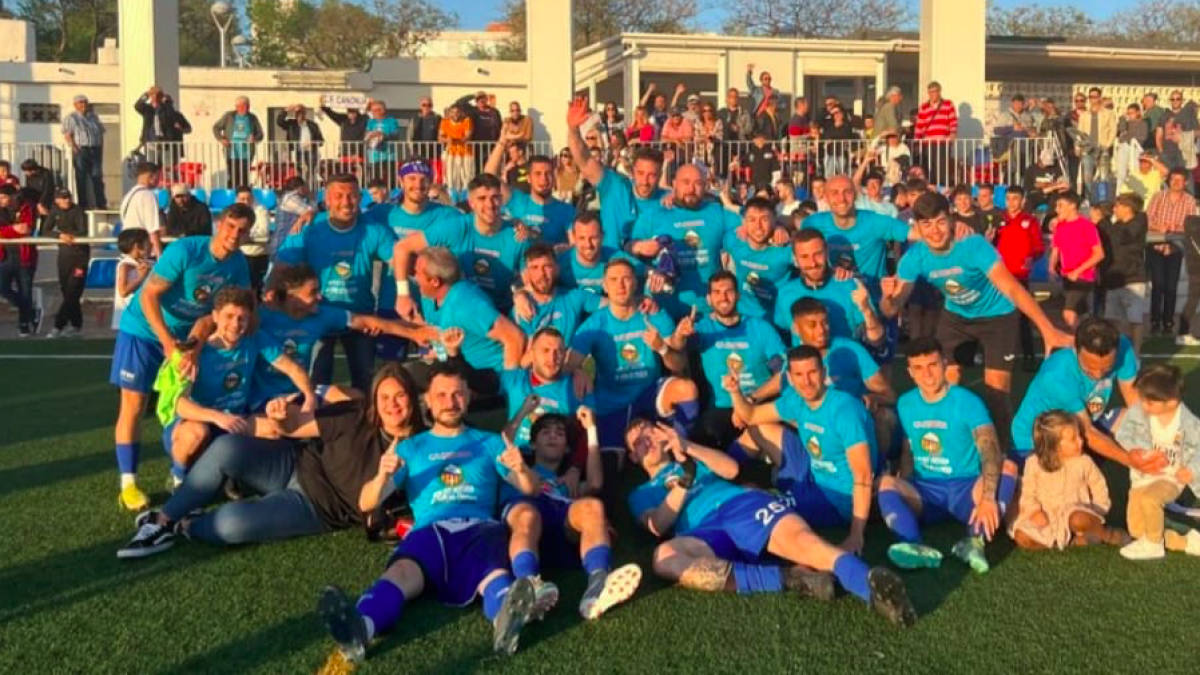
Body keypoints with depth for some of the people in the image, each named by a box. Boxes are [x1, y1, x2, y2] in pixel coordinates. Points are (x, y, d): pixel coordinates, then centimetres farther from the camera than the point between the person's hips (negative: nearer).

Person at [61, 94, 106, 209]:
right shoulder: (70, 118, 4)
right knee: (81, 178, -2)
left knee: (97, 176, -1)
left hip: (95, 150, 4)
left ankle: (101, 203, 1)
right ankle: (83, 204, 0)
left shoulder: (93, 116, 18)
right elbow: (67, 135, -5)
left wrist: (101, 148, 8)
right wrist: (74, 148, -18)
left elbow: (101, 132, 18)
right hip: (81, 150, -4)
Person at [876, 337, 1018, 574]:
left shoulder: (968, 402, -9)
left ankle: (974, 541, -45)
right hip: (925, 493, 2)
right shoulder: (906, 405, 5)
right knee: (885, 483, -27)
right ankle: (918, 548, -49)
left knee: (1007, 467, -29)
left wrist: (987, 498, -40)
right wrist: (904, 494, -8)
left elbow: (991, 453, -23)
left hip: (965, 491, -2)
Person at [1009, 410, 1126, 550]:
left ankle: (1107, 534, -8)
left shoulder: (1084, 461, -5)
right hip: (1046, 518, 1)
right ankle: (1075, 541, -16)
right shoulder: (1034, 464, -7)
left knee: (1080, 520, -38)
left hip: (1074, 513, -1)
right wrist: (1034, 511, -17)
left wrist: (1095, 514, -6)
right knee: (1022, 537, -25)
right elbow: (1028, 494, 1)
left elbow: (1099, 487, 6)